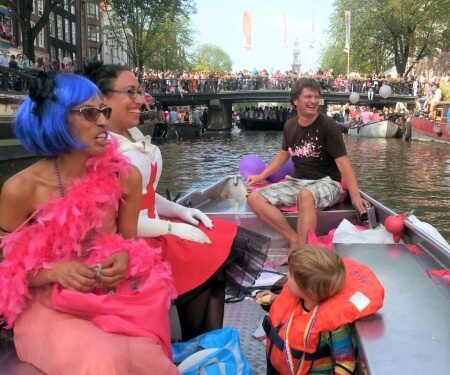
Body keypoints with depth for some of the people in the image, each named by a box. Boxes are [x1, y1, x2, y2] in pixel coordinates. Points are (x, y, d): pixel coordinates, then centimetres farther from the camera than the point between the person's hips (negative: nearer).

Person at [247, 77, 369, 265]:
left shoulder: (328, 126, -11)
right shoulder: (290, 126, 5)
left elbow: (343, 162, -16)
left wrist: (355, 196, -27)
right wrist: (261, 176, 16)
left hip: (326, 183, -6)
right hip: (297, 182, 6)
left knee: (306, 195, -42)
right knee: (255, 198, -15)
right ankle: (295, 239, -18)